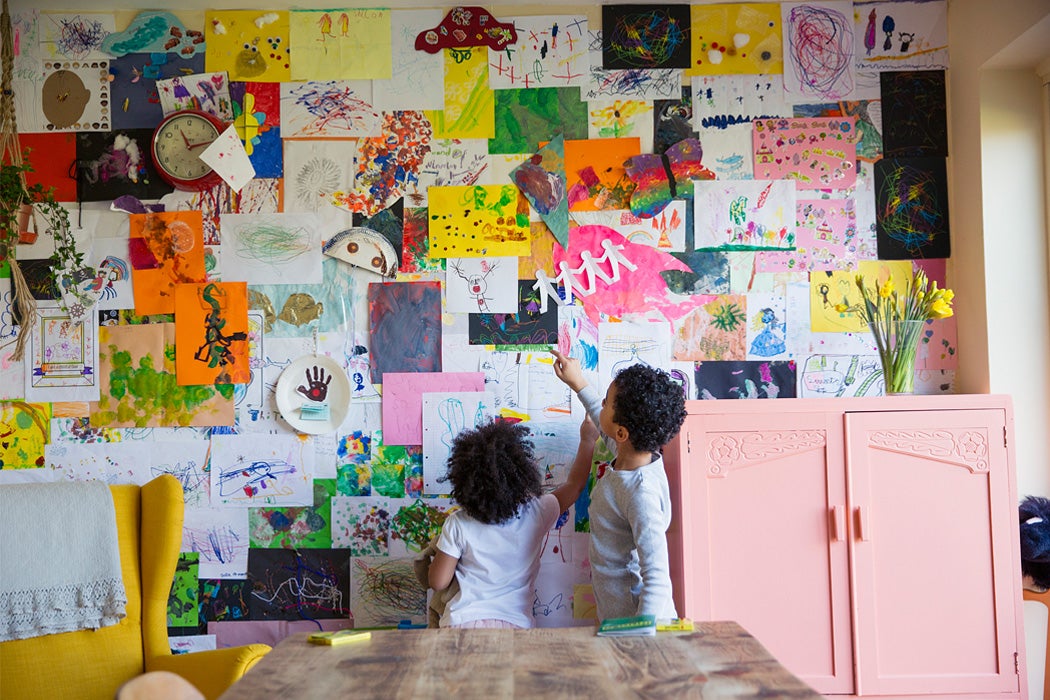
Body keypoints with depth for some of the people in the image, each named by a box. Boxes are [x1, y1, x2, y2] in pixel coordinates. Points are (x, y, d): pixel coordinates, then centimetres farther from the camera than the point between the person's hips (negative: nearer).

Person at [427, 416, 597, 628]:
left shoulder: (457, 524, -8)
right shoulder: (537, 513, -4)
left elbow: (438, 582, 0)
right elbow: (575, 484, 15)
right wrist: (588, 440, 29)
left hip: (463, 621, -1)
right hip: (514, 623, 1)